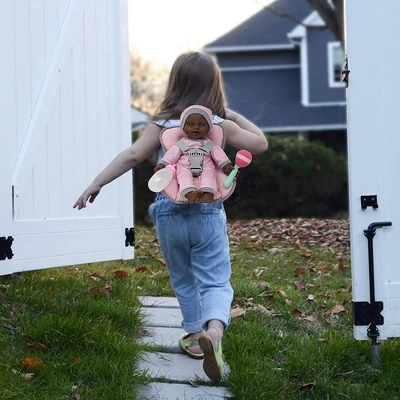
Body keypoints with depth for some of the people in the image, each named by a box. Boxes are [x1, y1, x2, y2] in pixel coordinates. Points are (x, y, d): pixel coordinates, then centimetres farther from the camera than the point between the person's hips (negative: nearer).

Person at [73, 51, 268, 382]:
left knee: (183, 280, 20)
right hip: (208, 212, -1)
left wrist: (96, 183, -11)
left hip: (169, 213, 1)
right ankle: (215, 327, -33)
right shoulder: (221, 126, -2)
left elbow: (132, 155, -13)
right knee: (216, 281, -4)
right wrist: (234, 116, 15)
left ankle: (195, 336, 29)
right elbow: (260, 144, 9)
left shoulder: (162, 125, -4)